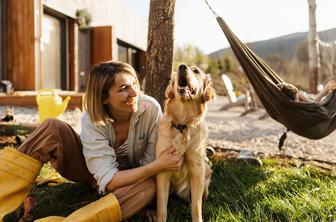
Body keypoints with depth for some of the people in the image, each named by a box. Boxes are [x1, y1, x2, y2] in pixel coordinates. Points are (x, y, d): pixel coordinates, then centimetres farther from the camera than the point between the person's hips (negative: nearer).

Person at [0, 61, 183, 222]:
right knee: (52, 127, -25)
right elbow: (109, 180, -32)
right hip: (92, 171, -1)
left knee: (149, 187, -36)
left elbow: (151, 160, -13)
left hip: (134, 176, 1)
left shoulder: (151, 109, -24)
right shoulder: (92, 121, -27)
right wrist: (158, 166, -37)